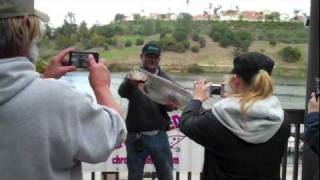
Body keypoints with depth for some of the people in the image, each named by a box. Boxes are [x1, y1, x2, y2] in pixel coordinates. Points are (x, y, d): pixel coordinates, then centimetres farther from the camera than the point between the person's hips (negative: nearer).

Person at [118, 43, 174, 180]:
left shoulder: (165, 79, 7)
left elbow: (171, 102, 9)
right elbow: (122, 92, -21)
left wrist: (170, 105, -16)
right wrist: (130, 82, -45)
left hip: (159, 135, 2)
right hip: (135, 136, -1)